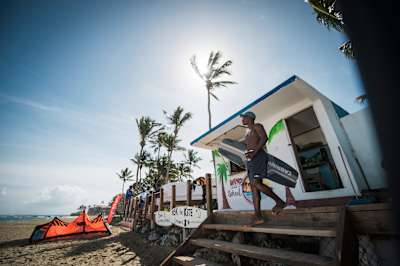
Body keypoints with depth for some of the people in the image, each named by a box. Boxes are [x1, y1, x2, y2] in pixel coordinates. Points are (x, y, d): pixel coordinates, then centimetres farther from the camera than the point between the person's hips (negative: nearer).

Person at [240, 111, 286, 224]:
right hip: (250, 160, 9)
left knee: (256, 183, -18)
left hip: (258, 157, -9)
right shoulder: (248, 133, 28)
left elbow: (264, 138, -14)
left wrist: (254, 152, -21)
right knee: (254, 187, 0)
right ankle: (258, 216, 0)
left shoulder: (257, 126, 3)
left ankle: (279, 201, 0)